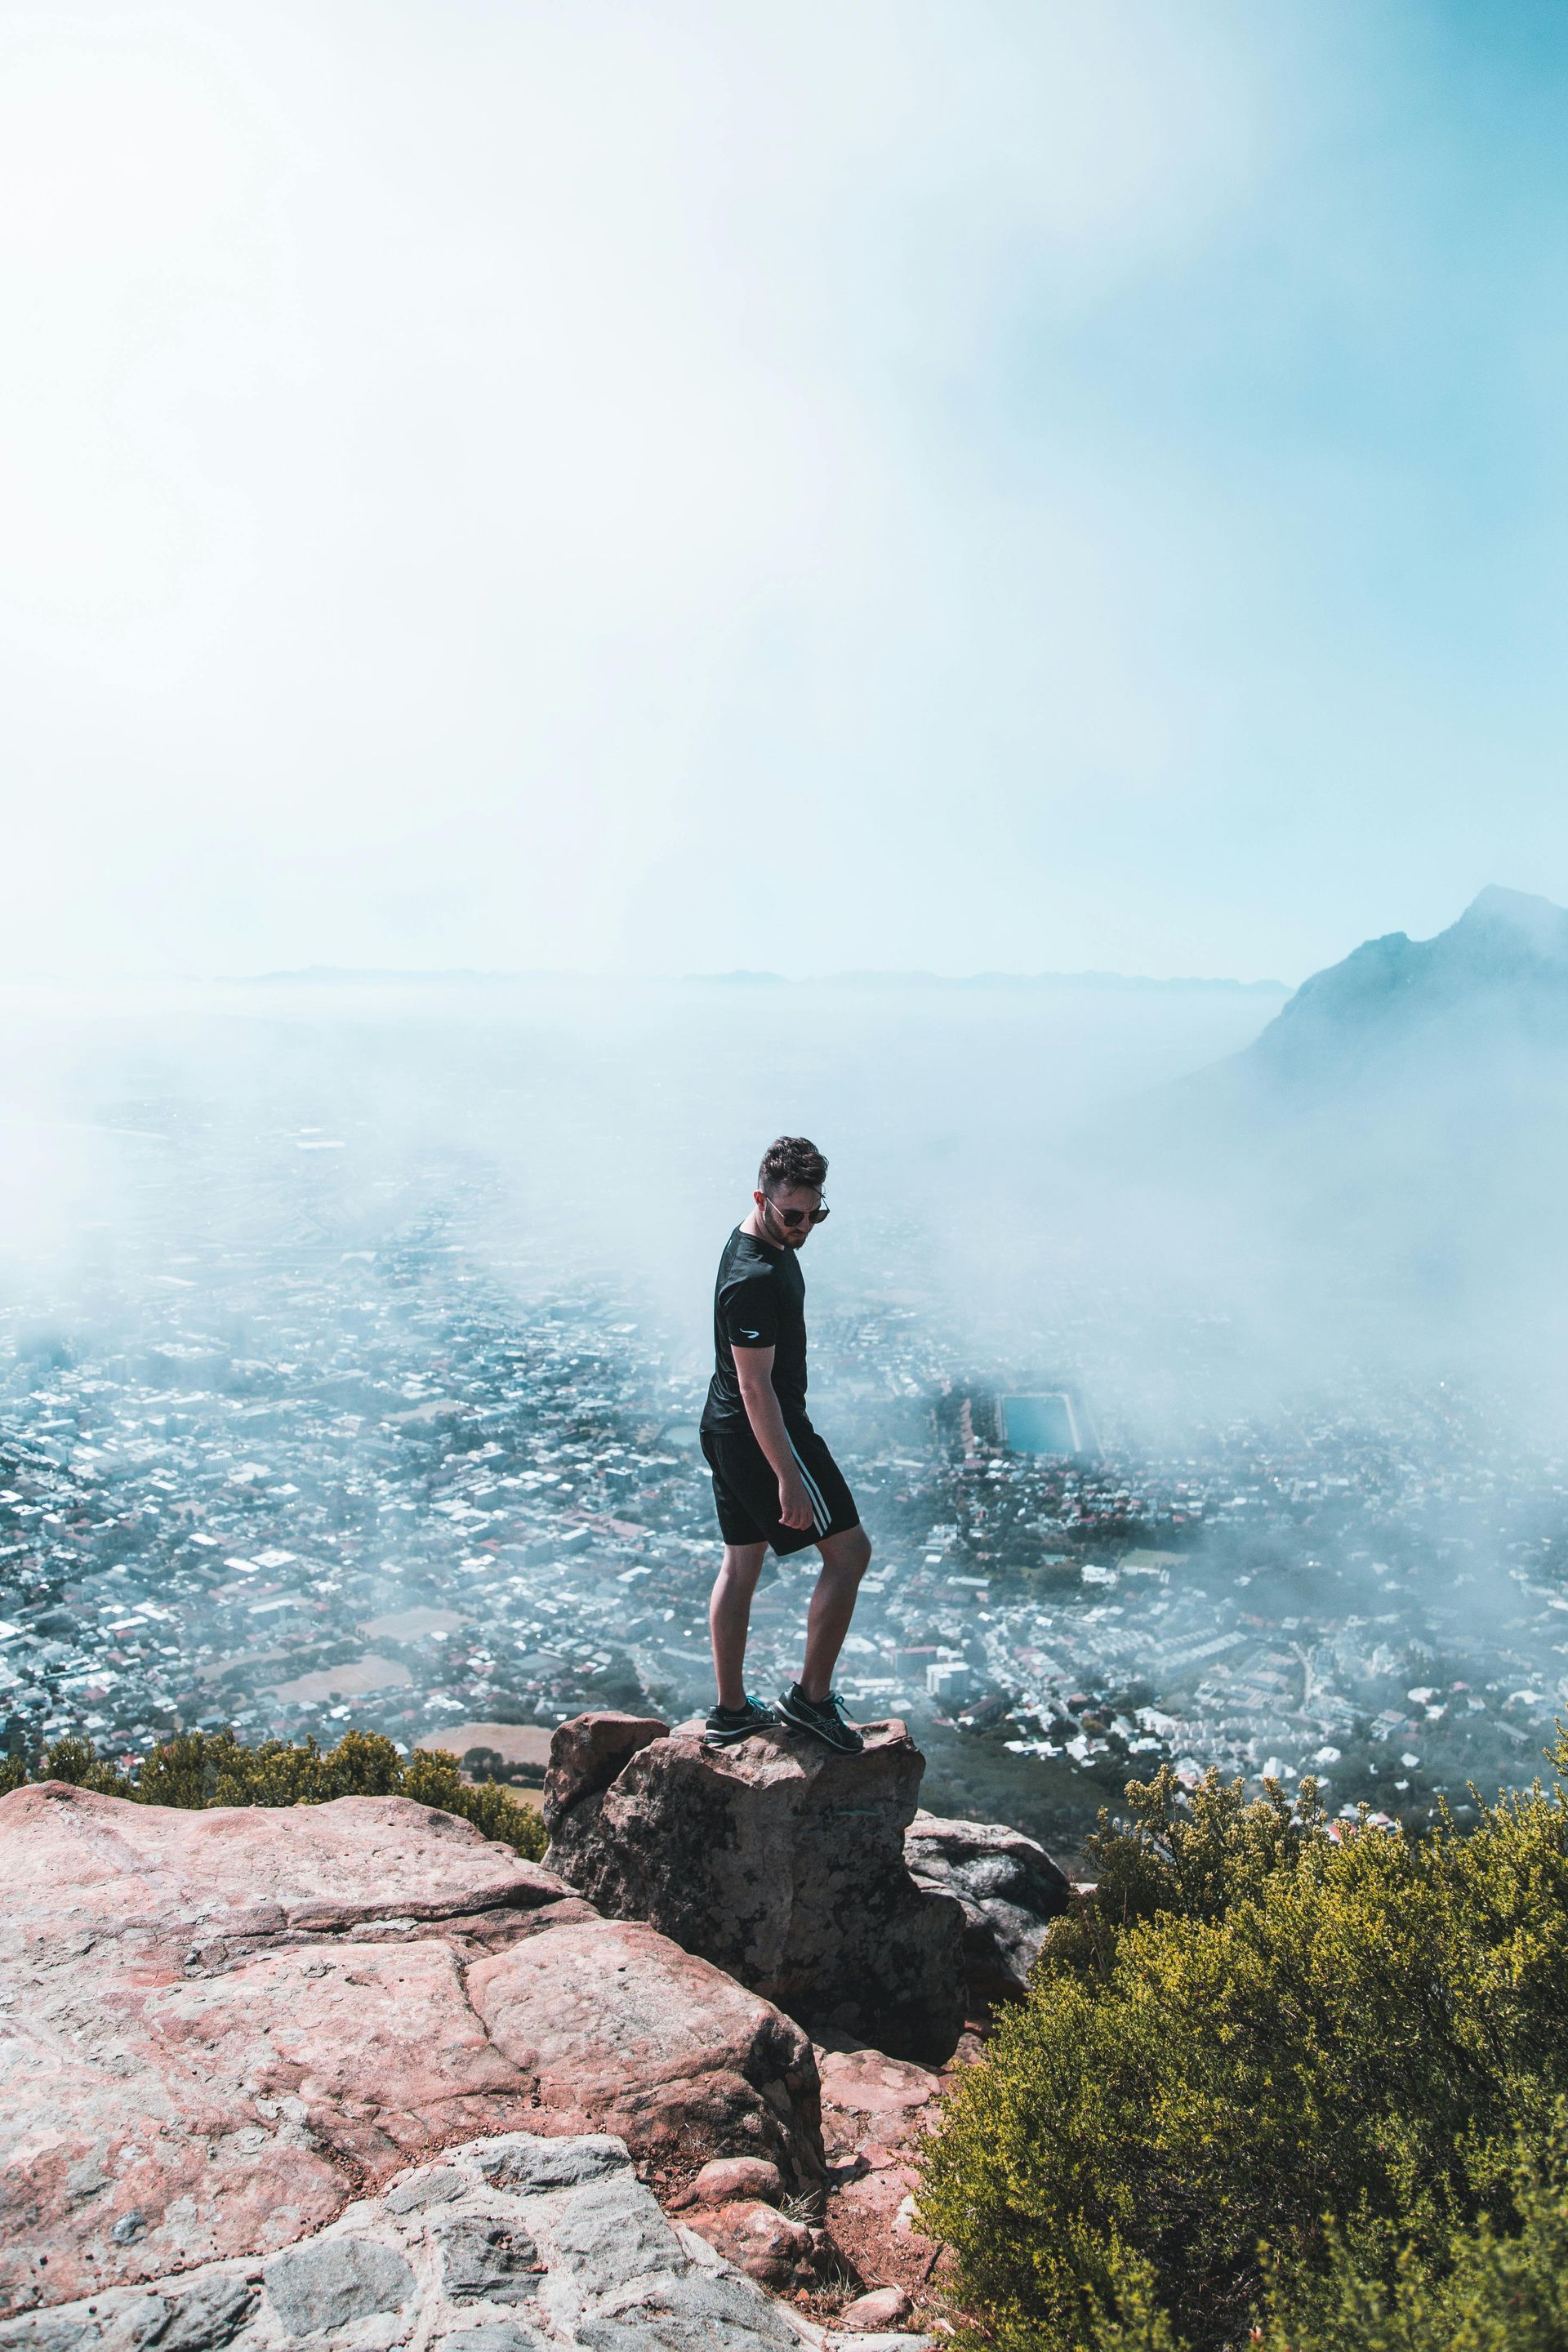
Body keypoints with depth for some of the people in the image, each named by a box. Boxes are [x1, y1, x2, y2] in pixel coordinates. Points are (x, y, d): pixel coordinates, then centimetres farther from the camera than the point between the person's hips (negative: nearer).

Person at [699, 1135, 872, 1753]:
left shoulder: (763, 1244, 7)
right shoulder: (753, 1278, -26)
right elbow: (755, 1386, -26)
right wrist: (788, 1476, -24)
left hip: (725, 1430, 10)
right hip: (763, 1434, -10)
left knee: (741, 1562, 15)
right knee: (849, 1549, 0)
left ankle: (730, 1712, 24)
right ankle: (811, 1696, 9)